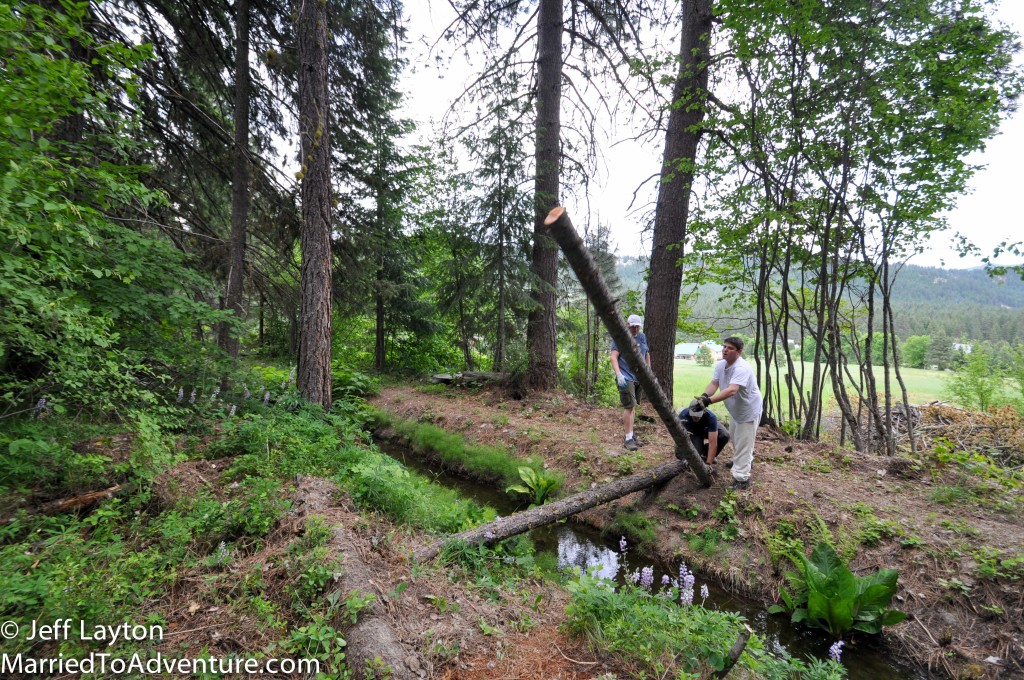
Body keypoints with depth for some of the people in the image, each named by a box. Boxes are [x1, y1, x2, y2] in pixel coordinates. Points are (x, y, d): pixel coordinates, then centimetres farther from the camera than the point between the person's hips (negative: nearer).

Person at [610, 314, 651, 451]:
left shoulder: (642, 337, 12)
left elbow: (647, 354, 24)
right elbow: (614, 357, -16)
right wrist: (619, 374, -27)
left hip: (639, 378, 7)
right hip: (626, 378, -7)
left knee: (633, 407, 14)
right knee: (629, 407, -12)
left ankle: (631, 435, 24)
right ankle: (628, 439, -6)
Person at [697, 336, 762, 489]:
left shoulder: (741, 368, -34)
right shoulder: (720, 364, -6)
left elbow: (731, 390, -46)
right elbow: (714, 384, -13)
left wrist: (709, 401, -55)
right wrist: (704, 395, -34)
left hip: (749, 410, -9)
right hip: (735, 409, 9)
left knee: (743, 443, -4)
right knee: (735, 438, 27)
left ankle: (741, 478, 5)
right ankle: (747, 460, 53)